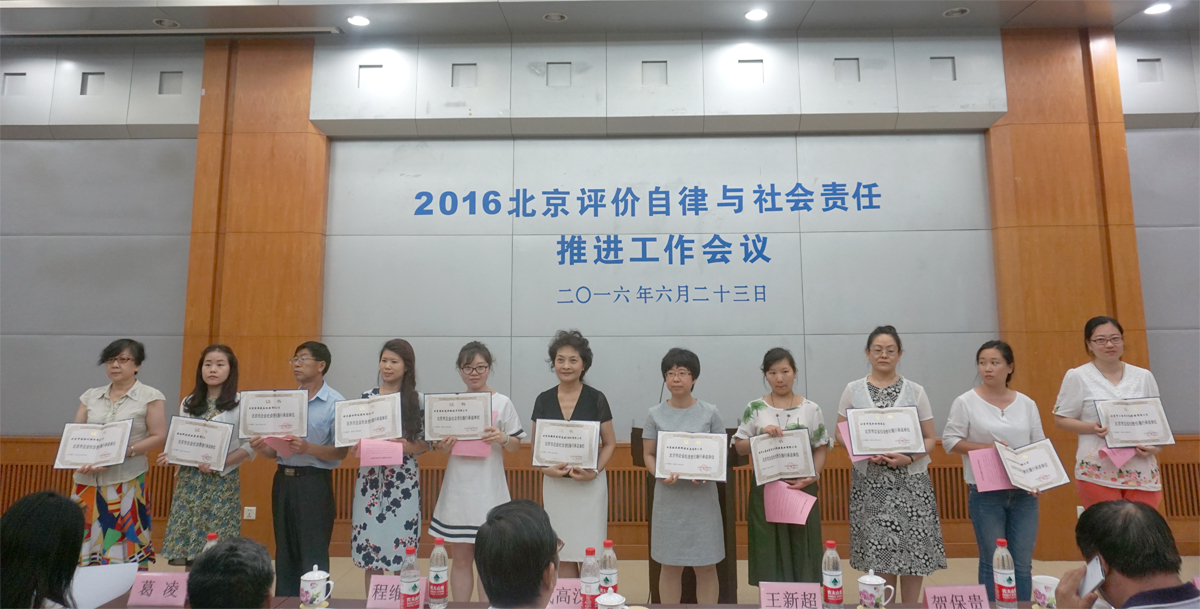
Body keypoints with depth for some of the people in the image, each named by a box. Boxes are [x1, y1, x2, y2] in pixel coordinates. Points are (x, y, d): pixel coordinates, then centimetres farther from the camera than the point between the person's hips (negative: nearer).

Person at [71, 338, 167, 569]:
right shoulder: (91, 396, 13)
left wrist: (123, 452, -18)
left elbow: (158, 437, -5)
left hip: (126, 482, -4)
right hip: (88, 481, 4)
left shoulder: (150, 397, -1)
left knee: (123, 545, -5)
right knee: (85, 541, 5)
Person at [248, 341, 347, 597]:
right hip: (283, 480, 6)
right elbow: (277, 450, 14)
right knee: (284, 555, 14)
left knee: (313, 556, 0)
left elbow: (340, 452, -12)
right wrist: (262, 448, -7)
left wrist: (308, 448, -26)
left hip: (314, 483, -6)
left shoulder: (335, 403, -7)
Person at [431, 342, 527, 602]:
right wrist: (443, 448, -10)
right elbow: (441, 445, 12)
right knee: (460, 558, 10)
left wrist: (503, 438, -18)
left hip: (489, 490, -2)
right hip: (458, 489, 2)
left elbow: (516, 446, 2)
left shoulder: (502, 403, -1)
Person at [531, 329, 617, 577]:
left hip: (589, 483, -2)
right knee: (563, 553, 10)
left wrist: (595, 471, -15)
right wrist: (546, 468, -10)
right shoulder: (544, 400, 2)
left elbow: (610, 443, 0)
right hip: (555, 483, 2)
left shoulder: (596, 399, -5)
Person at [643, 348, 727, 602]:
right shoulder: (655, 414, 0)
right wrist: (661, 474, -17)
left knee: (706, 566, 7)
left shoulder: (709, 413, -1)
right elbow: (648, 455, 2)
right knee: (670, 566, 9)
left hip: (702, 497, 0)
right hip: (669, 497, 0)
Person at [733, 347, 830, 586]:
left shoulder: (810, 409, 2)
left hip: (802, 489, 0)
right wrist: (762, 435, -16)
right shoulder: (755, 409, 1)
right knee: (770, 550, 5)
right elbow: (739, 447, 1)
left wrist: (811, 477, -12)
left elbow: (822, 448, 3)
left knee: (801, 548, 6)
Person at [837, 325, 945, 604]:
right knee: (877, 551, 0)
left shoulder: (915, 390, 5)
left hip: (910, 480, 0)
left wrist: (908, 458, -13)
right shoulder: (853, 390, 4)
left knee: (913, 550, -1)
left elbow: (930, 438, 5)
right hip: (870, 481, 0)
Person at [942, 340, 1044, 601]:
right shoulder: (965, 402, -4)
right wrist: (987, 447, -16)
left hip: (1024, 492, 3)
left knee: (1023, 563, 9)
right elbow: (950, 441, -4)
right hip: (985, 493, -3)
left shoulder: (1026, 403, 7)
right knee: (992, 562, 5)